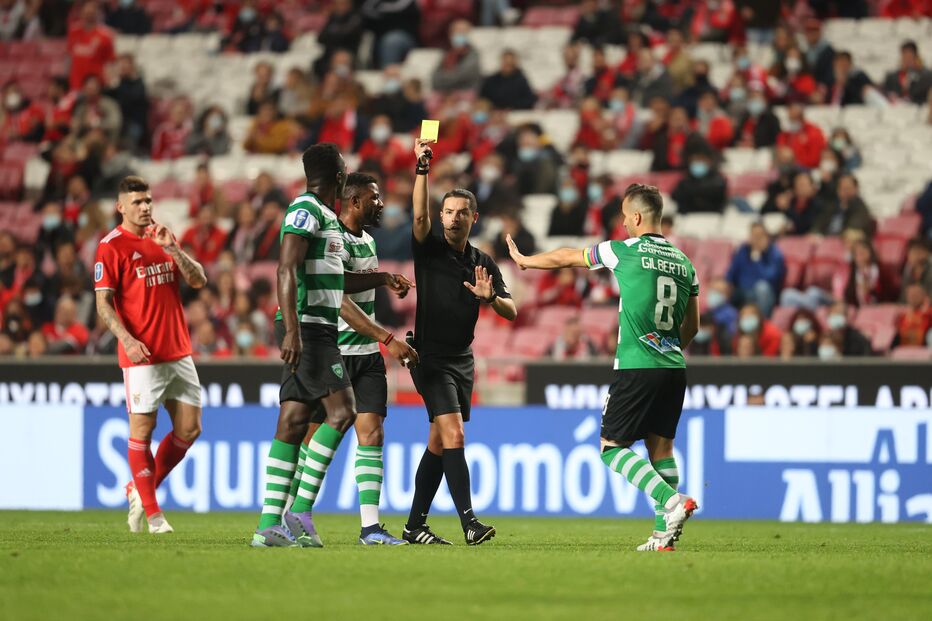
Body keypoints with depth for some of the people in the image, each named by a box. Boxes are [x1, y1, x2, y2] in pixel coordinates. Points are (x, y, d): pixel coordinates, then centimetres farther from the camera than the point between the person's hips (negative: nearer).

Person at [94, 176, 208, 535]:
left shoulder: (161, 239, 14)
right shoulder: (112, 246, -5)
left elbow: (199, 280, 8)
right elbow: (103, 303, -9)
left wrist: (173, 248, -6)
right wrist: (127, 340, -22)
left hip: (179, 353, 7)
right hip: (142, 356, -7)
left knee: (189, 428, 5)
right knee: (142, 429, -3)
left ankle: (140, 490, 20)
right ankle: (151, 511, 6)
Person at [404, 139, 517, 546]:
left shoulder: (483, 264, 10)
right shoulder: (429, 249, -3)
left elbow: (511, 312, 6)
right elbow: (419, 215, -23)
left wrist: (490, 297, -15)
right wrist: (422, 169, -32)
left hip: (462, 360, 6)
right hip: (431, 357, -6)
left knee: (438, 444, 9)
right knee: (453, 435, -18)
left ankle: (414, 526, 15)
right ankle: (469, 522, -24)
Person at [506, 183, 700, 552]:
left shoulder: (625, 251, -4)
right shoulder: (683, 262, 11)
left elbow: (565, 258, 10)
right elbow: (691, 326, 17)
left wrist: (525, 261, 27)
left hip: (636, 369, -6)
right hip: (674, 369, 6)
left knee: (613, 447, -1)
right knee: (661, 445, 11)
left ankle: (672, 501, -19)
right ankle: (664, 533, 5)